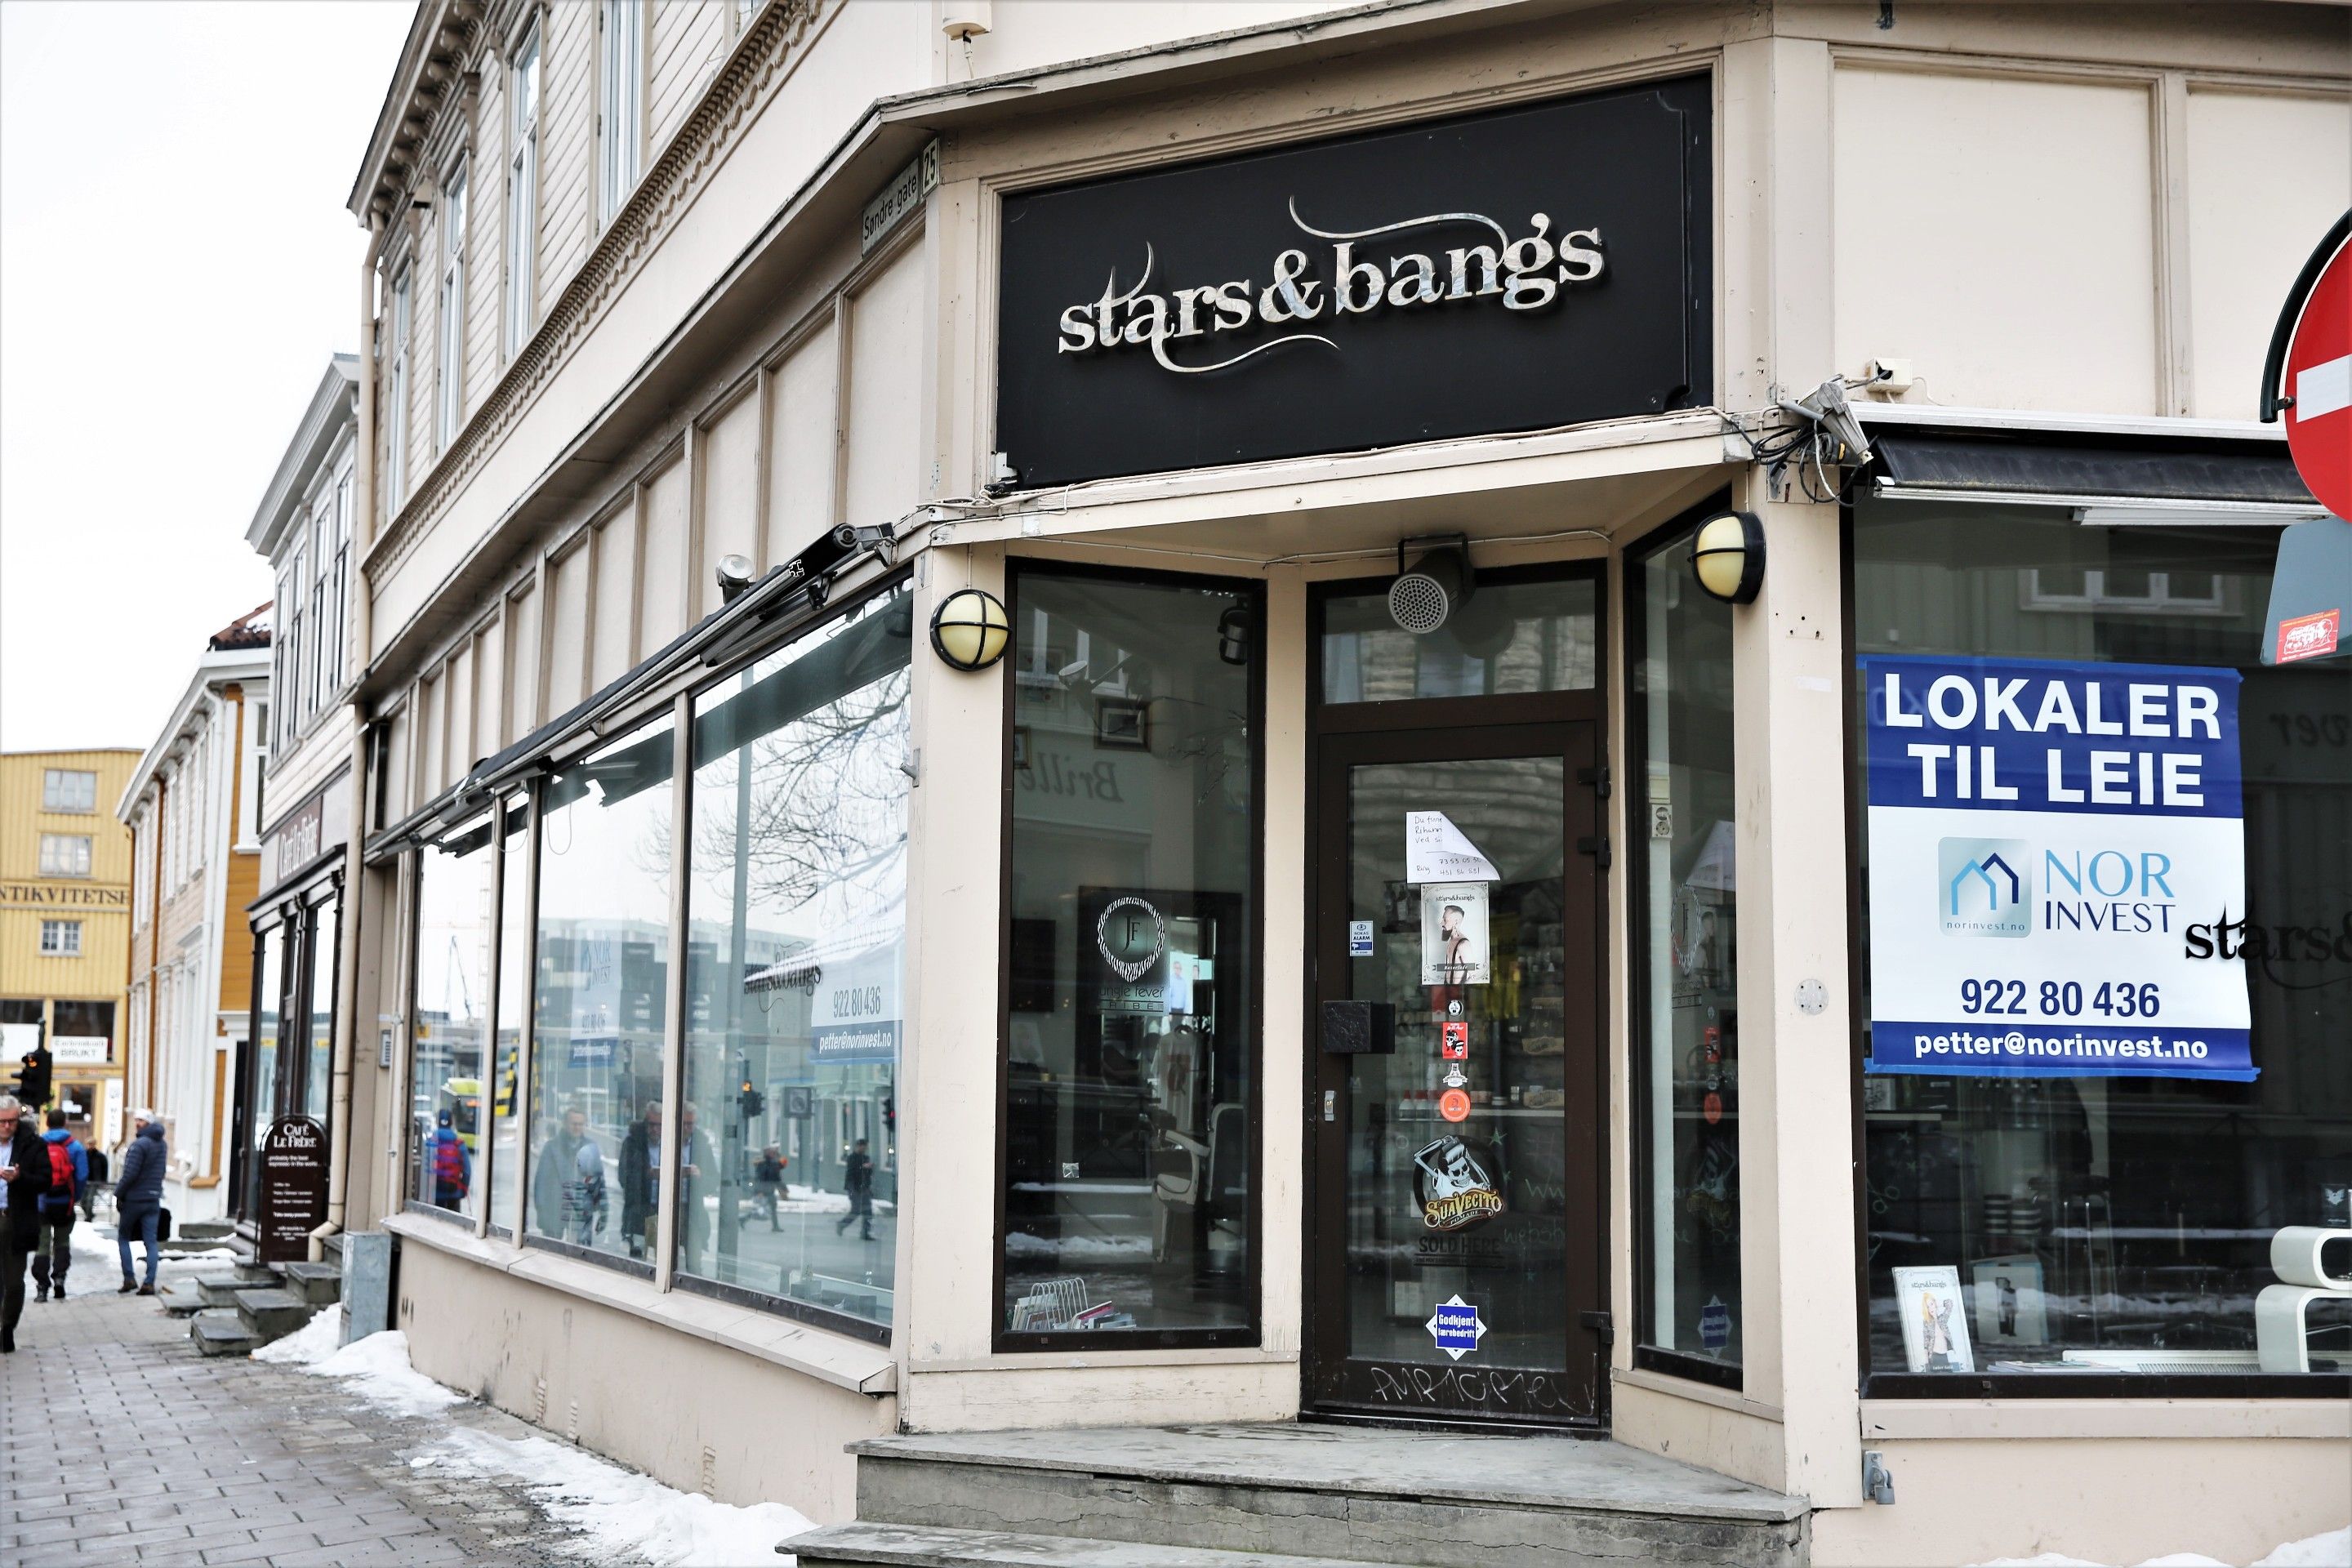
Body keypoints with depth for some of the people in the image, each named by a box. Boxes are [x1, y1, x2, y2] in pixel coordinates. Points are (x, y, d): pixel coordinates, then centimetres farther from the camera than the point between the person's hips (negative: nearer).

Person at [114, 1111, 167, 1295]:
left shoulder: (139, 1144, -16)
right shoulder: (162, 1145, 9)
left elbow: (130, 1174, -19)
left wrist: (119, 1193, -7)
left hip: (134, 1199, -6)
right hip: (154, 1200, 6)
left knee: (123, 1238, 11)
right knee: (151, 1242, 3)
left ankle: (129, 1279, 4)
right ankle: (149, 1283, -3)